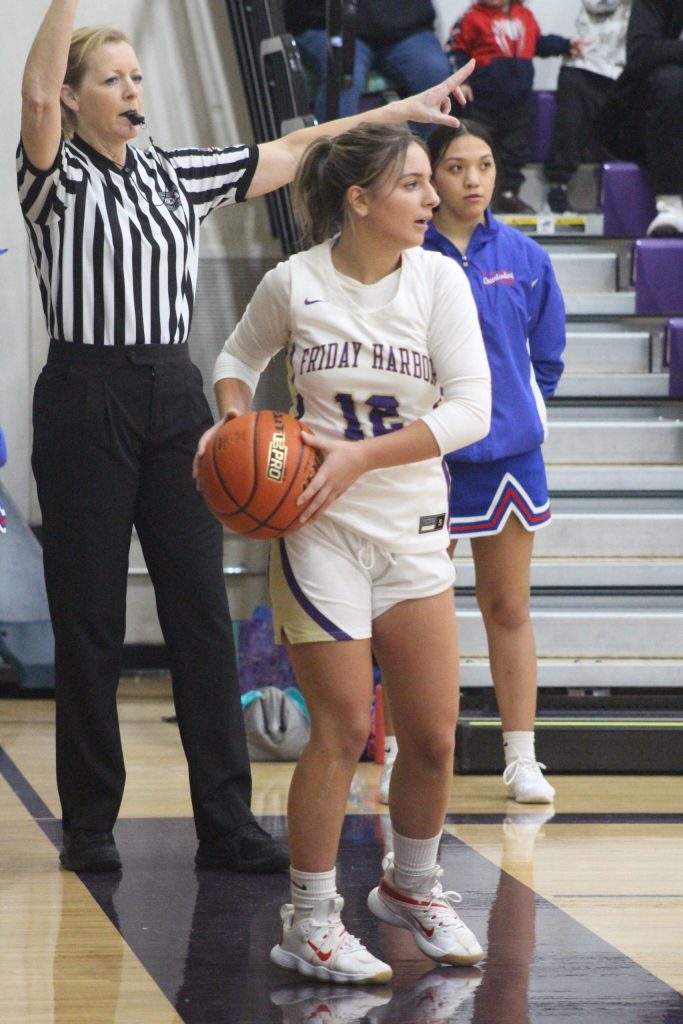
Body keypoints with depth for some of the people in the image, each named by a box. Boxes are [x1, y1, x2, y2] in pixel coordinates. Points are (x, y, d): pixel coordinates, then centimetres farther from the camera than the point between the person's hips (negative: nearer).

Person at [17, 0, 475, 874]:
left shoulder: (174, 175, 14)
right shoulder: (55, 179, -2)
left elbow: (290, 154, 17)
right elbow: (36, 95, -22)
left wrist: (402, 110, 15)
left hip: (174, 400, 5)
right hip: (85, 400, -5)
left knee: (201, 612, 2)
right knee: (88, 621, 0)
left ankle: (226, 824, 4)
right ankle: (88, 825, 10)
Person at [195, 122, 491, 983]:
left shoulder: (439, 280, -4)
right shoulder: (293, 283, -7)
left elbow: (470, 408, -11)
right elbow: (239, 357, 13)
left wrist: (359, 457, -20)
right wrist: (234, 423, -7)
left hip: (414, 530, 3)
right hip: (320, 530, -3)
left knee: (433, 734, 4)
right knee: (342, 728, -6)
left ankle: (412, 888, 29)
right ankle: (309, 924, 5)